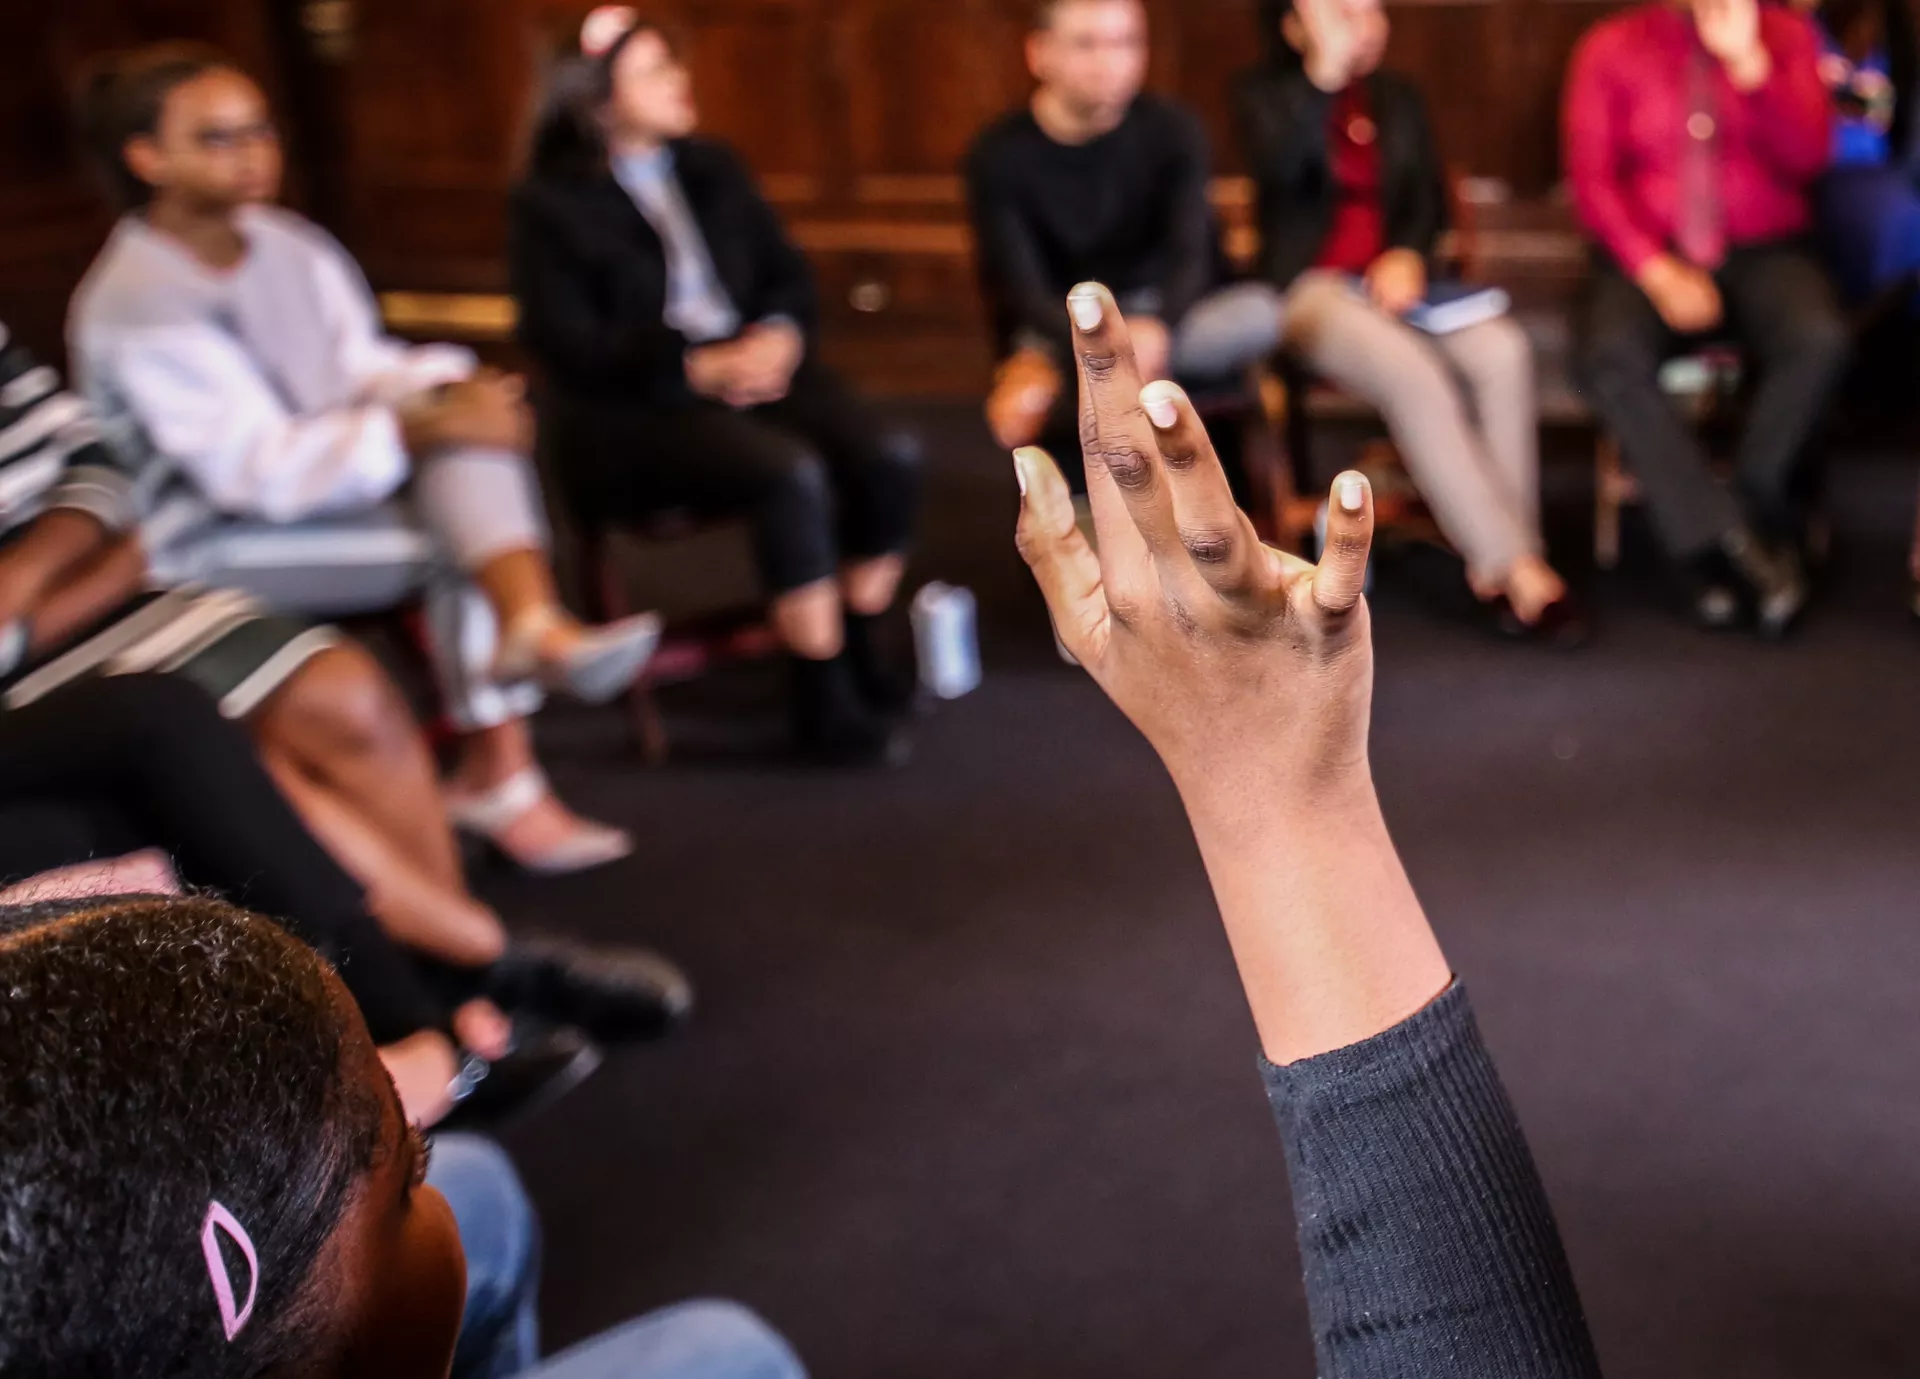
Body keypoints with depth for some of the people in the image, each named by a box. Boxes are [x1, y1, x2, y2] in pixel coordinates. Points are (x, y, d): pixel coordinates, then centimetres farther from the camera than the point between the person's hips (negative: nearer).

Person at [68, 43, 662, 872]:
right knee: (452, 548, -25)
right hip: (208, 543, -7)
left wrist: (442, 390, -16)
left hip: (330, 483, 7)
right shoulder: (136, 305, -21)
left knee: (476, 428, -22)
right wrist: (423, 431, -30)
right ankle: (498, 775, -18)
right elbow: (258, 468, -27)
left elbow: (364, 368, 8)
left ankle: (532, 622, -37)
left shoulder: (292, 246, 4)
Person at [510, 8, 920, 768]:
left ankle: (859, 657, -1)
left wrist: (777, 336, -12)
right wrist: (704, 367, -21)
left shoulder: (711, 168, 13)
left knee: (888, 461, -20)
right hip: (638, 406, -5)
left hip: (755, 366, 6)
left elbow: (789, 275, 12)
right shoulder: (551, 204, -4)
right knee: (793, 476, -32)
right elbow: (574, 349, -12)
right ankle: (824, 705, -20)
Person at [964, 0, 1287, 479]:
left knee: (1260, 310, -32)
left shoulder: (1173, 130, -5)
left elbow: (1190, 255, -18)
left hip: (1162, 324, 3)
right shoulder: (999, 155, -10)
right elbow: (1021, 288, -19)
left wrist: (1157, 327, -43)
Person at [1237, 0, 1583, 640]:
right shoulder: (1264, 94, 3)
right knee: (1416, 374, -34)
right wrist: (1324, 72, -24)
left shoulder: (1399, 97, 17)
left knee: (1504, 351, -27)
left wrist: (1407, 254, -8)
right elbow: (1281, 172, -17)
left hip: (1393, 278, 5)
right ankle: (1516, 569, -31)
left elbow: (1428, 198, 13)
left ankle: (1500, 565, -27)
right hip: (1310, 287, -4)